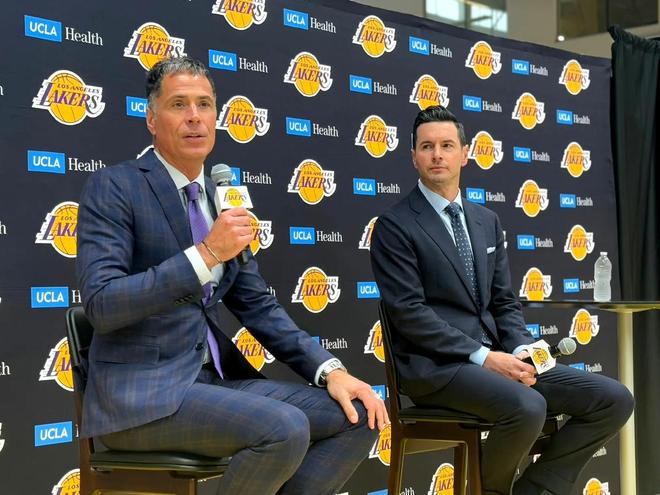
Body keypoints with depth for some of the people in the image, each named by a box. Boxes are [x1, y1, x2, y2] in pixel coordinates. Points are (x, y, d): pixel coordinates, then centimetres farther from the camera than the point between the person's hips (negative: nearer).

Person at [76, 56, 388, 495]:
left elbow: (259, 307, 15)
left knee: (358, 418, -5)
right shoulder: (113, 187, -7)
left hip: (216, 377, 7)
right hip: (141, 390, -7)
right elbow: (100, 304, -18)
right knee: (284, 428, -29)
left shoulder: (222, 198, 14)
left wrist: (330, 370, 1)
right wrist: (205, 254, -24)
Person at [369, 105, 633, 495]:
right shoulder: (394, 226, -4)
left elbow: (504, 302, 15)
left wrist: (520, 350, -5)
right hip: (436, 365, -6)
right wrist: (482, 356, -18)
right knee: (527, 408, -34)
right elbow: (409, 313, -13)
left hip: (495, 356, 7)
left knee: (615, 400, -7)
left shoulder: (487, 221, 16)